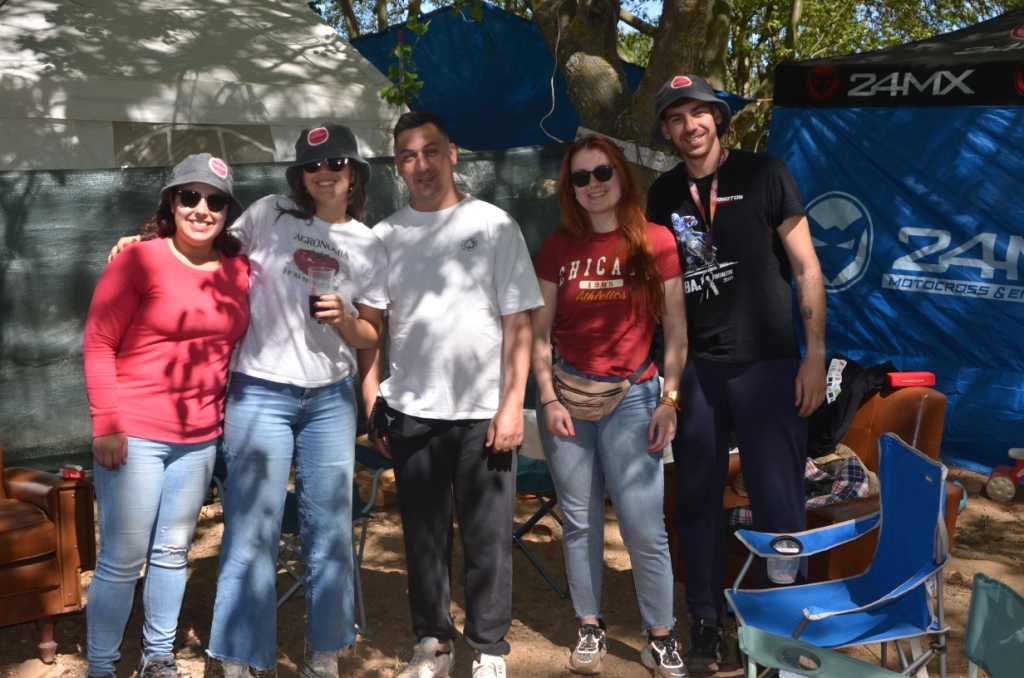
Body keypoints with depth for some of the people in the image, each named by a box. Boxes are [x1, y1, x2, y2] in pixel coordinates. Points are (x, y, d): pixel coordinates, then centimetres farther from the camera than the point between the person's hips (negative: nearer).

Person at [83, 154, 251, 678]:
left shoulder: (239, 272, 5)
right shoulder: (139, 260, -9)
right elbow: (97, 344, -9)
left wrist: (227, 415, 8)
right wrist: (106, 424, -13)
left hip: (199, 438, 5)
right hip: (134, 435, -5)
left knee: (173, 552, 16)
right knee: (122, 562, 1)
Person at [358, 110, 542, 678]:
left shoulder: (494, 226, 1)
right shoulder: (385, 236, 7)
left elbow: (518, 322, -2)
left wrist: (512, 405, -8)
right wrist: (372, 403, 3)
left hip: (484, 412, -2)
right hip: (410, 412, 2)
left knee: (488, 538, 3)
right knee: (422, 536, 11)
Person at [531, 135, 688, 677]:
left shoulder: (655, 242, -1)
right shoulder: (558, 248, 4)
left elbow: (676, 331, 1)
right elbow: (539, 333, 5)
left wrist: (669, 401, -3)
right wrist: (548, 399, -3)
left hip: (632, 395, -2)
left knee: (644, 524, -5)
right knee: (580, 520, 9)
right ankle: (590, 628, 24)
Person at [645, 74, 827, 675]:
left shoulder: (765, 175, -1)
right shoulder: (664, 195, 9)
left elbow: (806, 267, -1)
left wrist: (815, 355, -7)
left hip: (766, 363, -3)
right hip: (693, 367, 4)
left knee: (779, 505, -2)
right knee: (698, 500, 8)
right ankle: (707, 625, 21)